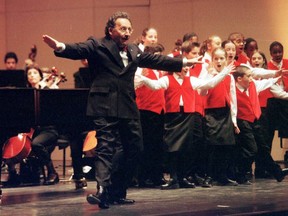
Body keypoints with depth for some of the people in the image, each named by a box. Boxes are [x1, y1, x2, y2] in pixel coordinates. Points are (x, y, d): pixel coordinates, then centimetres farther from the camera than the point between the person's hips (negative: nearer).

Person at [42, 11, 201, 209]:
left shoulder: (134, 50, 18)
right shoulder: (98, 46, -2)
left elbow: (156, 60, 26)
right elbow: (79, 50, -17)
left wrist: (183, 63, 30)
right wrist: (60, 47, -38)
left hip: (128, 108, 7)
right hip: (105, 108, -7)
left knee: (134, 148, 11)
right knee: (106, 148, -14)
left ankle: (117, 192, 20)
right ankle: (102, 191, -22)